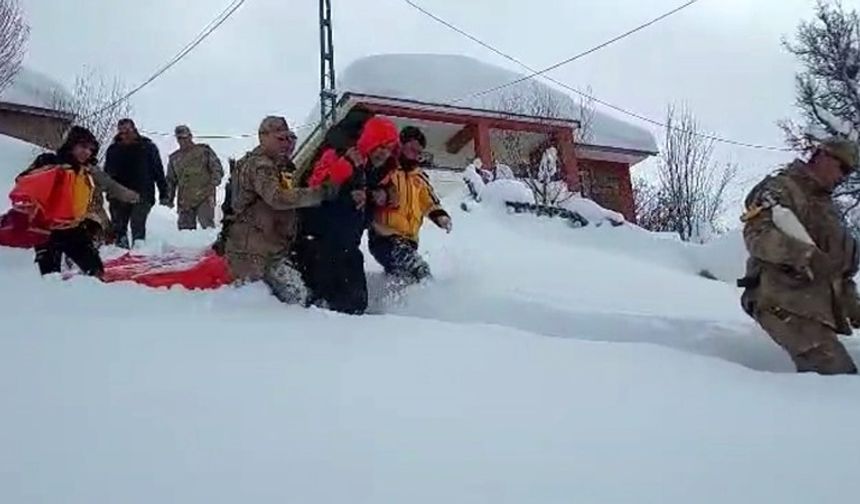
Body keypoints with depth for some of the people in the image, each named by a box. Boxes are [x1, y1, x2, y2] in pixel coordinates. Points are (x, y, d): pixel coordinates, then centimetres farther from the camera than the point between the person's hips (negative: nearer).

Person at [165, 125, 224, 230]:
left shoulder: (204, 150, 6)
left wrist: (213, 184, -11)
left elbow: (217, 169, 3)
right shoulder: (174, 158, 18)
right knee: (185, 228, 3)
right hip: (185, 201, 4)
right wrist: (169, 198, 17)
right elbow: (170, 181, 24)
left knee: (207, 225, -17)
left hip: (205, 197, -4)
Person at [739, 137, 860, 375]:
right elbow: (757, 234, -18)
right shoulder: (780, 189, -1)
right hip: (785, 303, -9)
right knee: (838, 372, -20)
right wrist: (805, 255, -31)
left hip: (818, 308, 9)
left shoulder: (828, 207, 28)